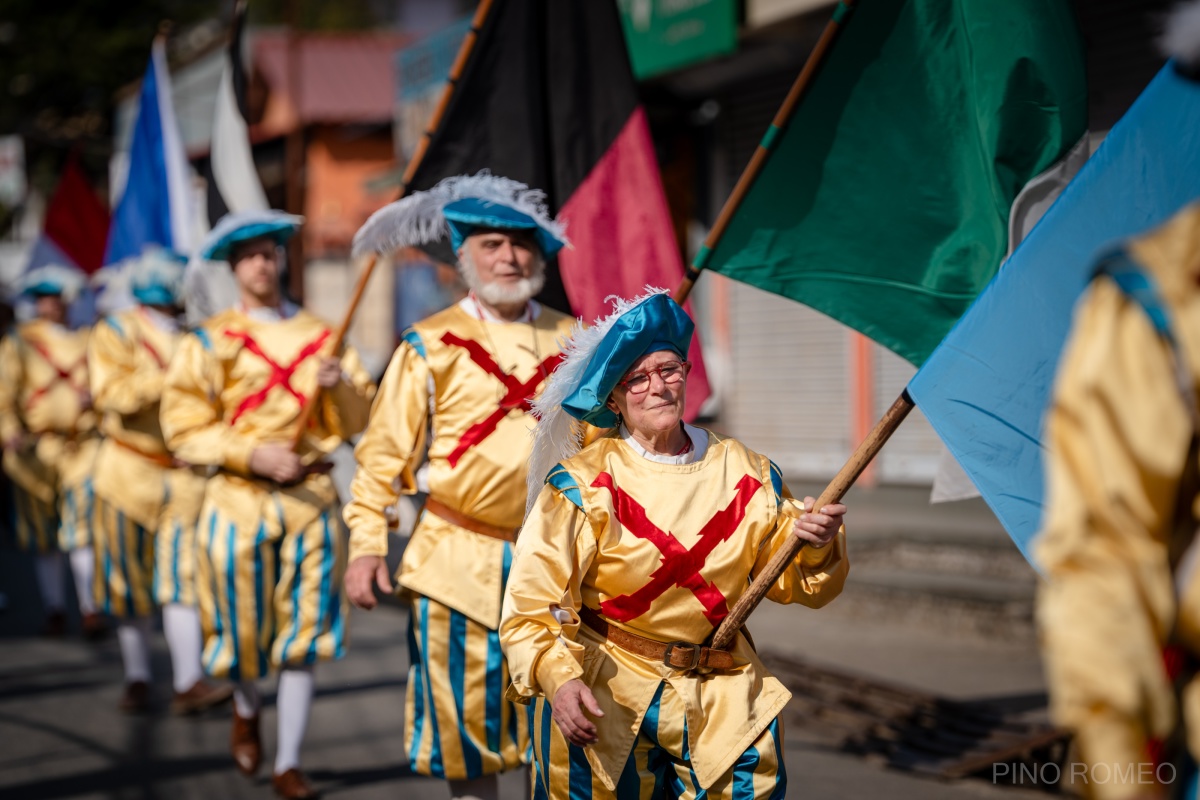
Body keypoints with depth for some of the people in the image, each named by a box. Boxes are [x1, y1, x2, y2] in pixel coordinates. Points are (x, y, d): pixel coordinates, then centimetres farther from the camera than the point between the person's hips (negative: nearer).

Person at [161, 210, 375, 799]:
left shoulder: (319, 336, 10)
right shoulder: (210, 342, 2)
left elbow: (357, 421, 8)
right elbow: (184, 428, -6)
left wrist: (341, 386, -13)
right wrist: (254, 453, -16)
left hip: (310, 500, 2)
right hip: (239, 499, -1)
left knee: (303, 635, 0)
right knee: (242, 626, 8)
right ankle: (246, 709, 41)